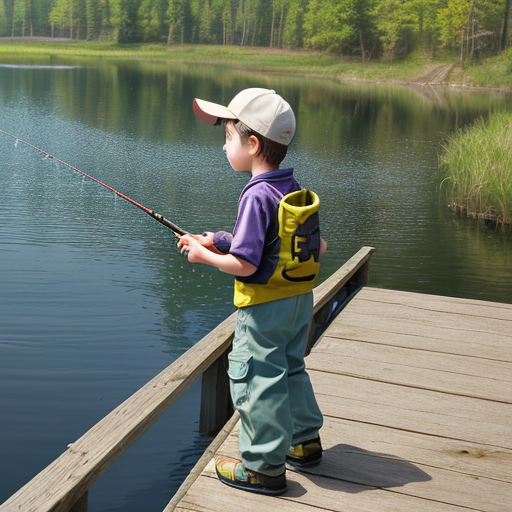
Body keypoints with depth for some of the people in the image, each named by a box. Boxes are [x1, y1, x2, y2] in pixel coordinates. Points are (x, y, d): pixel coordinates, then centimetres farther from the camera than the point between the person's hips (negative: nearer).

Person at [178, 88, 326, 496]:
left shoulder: (258, 196, -22)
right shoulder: (297, 192, 4)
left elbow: (244, 264, -25)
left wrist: (205, 255, -10)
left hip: (265, 306, -9)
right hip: (300, 299, 9)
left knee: (256, 378, 2)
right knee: (291, 368, 23)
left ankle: (264, 466, 10)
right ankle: (305, 442, 36)